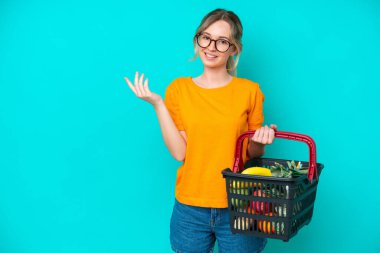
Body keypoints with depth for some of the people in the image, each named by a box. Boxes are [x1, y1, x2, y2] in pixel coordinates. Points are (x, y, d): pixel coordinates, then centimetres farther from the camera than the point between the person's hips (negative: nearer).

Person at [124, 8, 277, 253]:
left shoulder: (250, 91, -2)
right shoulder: (179, 89, -1)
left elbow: (253, 154, 5)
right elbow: (179, 152, -10)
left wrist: (260, 140, -16)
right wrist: (157, 103, -13)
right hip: (191, 207, 1)